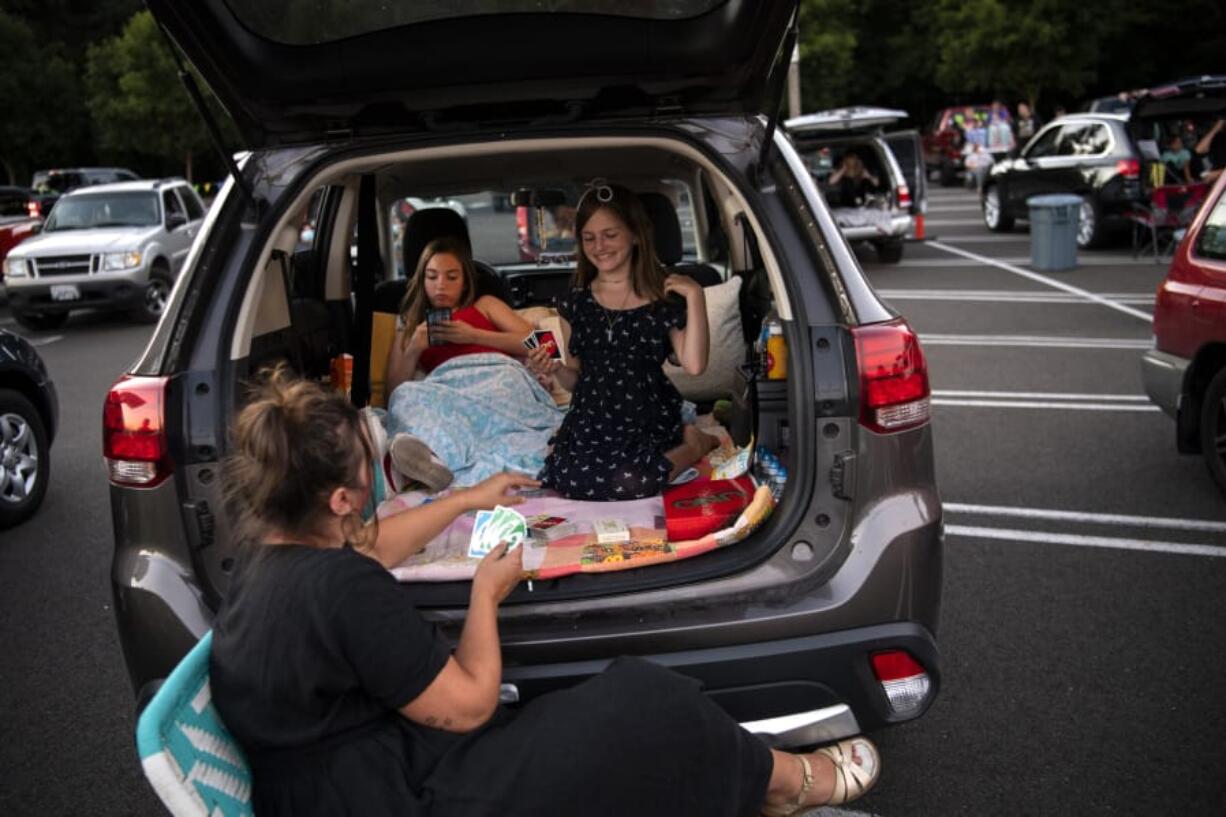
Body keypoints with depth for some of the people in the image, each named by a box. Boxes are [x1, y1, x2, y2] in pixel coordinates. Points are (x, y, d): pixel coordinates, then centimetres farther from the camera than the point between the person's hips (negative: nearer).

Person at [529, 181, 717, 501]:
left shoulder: (665, 297, 1)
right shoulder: (575, 302, 10)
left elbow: (694, 364, -11)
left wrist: (695, 296, -12)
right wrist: (556, 371, -6)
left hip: (648, 423, -2)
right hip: (590, 422, 2)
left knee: (630, 483, -30)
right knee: (572, 480, -28)